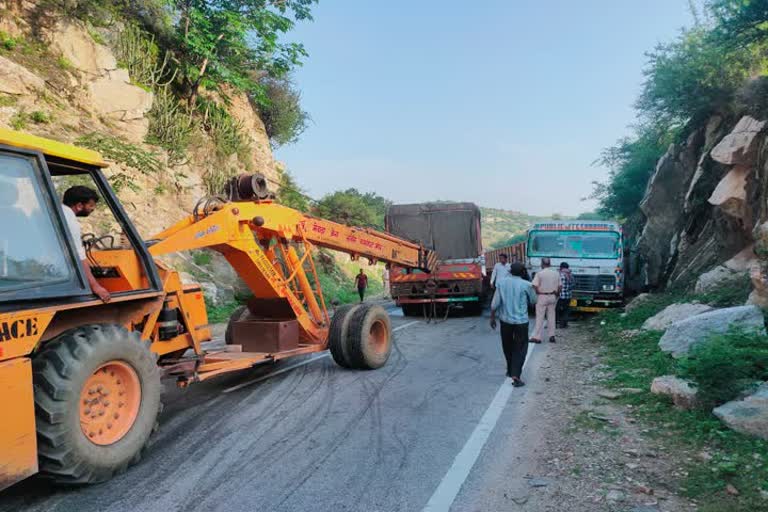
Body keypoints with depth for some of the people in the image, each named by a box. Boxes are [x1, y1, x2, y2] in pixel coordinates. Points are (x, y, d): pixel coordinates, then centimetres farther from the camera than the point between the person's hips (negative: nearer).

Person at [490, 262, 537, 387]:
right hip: (521, 321, -3)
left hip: (505, 319, 3)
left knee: (507, 346, 20)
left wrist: (492, 317, 6)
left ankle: (510, 370, 35)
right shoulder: (526, 285, -11)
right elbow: (533, 300, 5)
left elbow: (495, 303, -5)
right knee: (520, 348, 4)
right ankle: (515, 376, -6)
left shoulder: (501, 282, -4)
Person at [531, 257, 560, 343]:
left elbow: (535, 286, -18)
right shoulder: (556, 273, 4)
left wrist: (537, 293, -3)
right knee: (551, 316, 12)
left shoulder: (540, 273, -11)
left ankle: (537, 337, 1)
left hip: (542, 297, -4)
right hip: (553, 297, 4)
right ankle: (552, 336, 14)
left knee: (540, 317, 0)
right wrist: (557, 295, 17)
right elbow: (559, 286, 6)